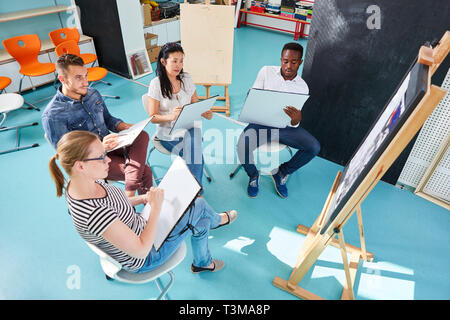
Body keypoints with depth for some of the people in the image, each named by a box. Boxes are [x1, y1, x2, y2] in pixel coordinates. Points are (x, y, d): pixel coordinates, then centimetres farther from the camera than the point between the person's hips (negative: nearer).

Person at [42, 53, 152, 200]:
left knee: (142, 136, -25)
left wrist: (126, 127, -6)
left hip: (110, 145, 7)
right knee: (145, 172, -24)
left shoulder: (93, 93, 4)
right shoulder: (52, 115, -18)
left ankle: (130, 192, -31)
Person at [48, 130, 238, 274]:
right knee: (199, 207, 1)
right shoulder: (93, 214, -40)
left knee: (201, 223, 12)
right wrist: (156, 206, -28)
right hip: (143, 260, -7)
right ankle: (216, 220, 39)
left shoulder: (87, 181, -13)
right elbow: (141, 250, -32)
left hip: (138, 228, 8)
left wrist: (144, 198, -6)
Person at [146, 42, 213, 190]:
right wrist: (171, 116, -28)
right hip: (168, 134, -3)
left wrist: (205, 113, -13)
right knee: (196, 158, -26)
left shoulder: (187, 78, 5)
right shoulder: (156, 84, -7)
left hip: (189, 128, 3)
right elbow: (152, 117, -7)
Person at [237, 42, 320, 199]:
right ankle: (253, 175, 3)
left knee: (314, 147, -16)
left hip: (285, 126, 2)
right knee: (243, 145, -31)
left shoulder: (302, 87, -1)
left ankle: (282, 172, 9)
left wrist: (296, 120, -30)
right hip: (262, 123, -2)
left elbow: (293, 124, -4)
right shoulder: (266, 71, -2)